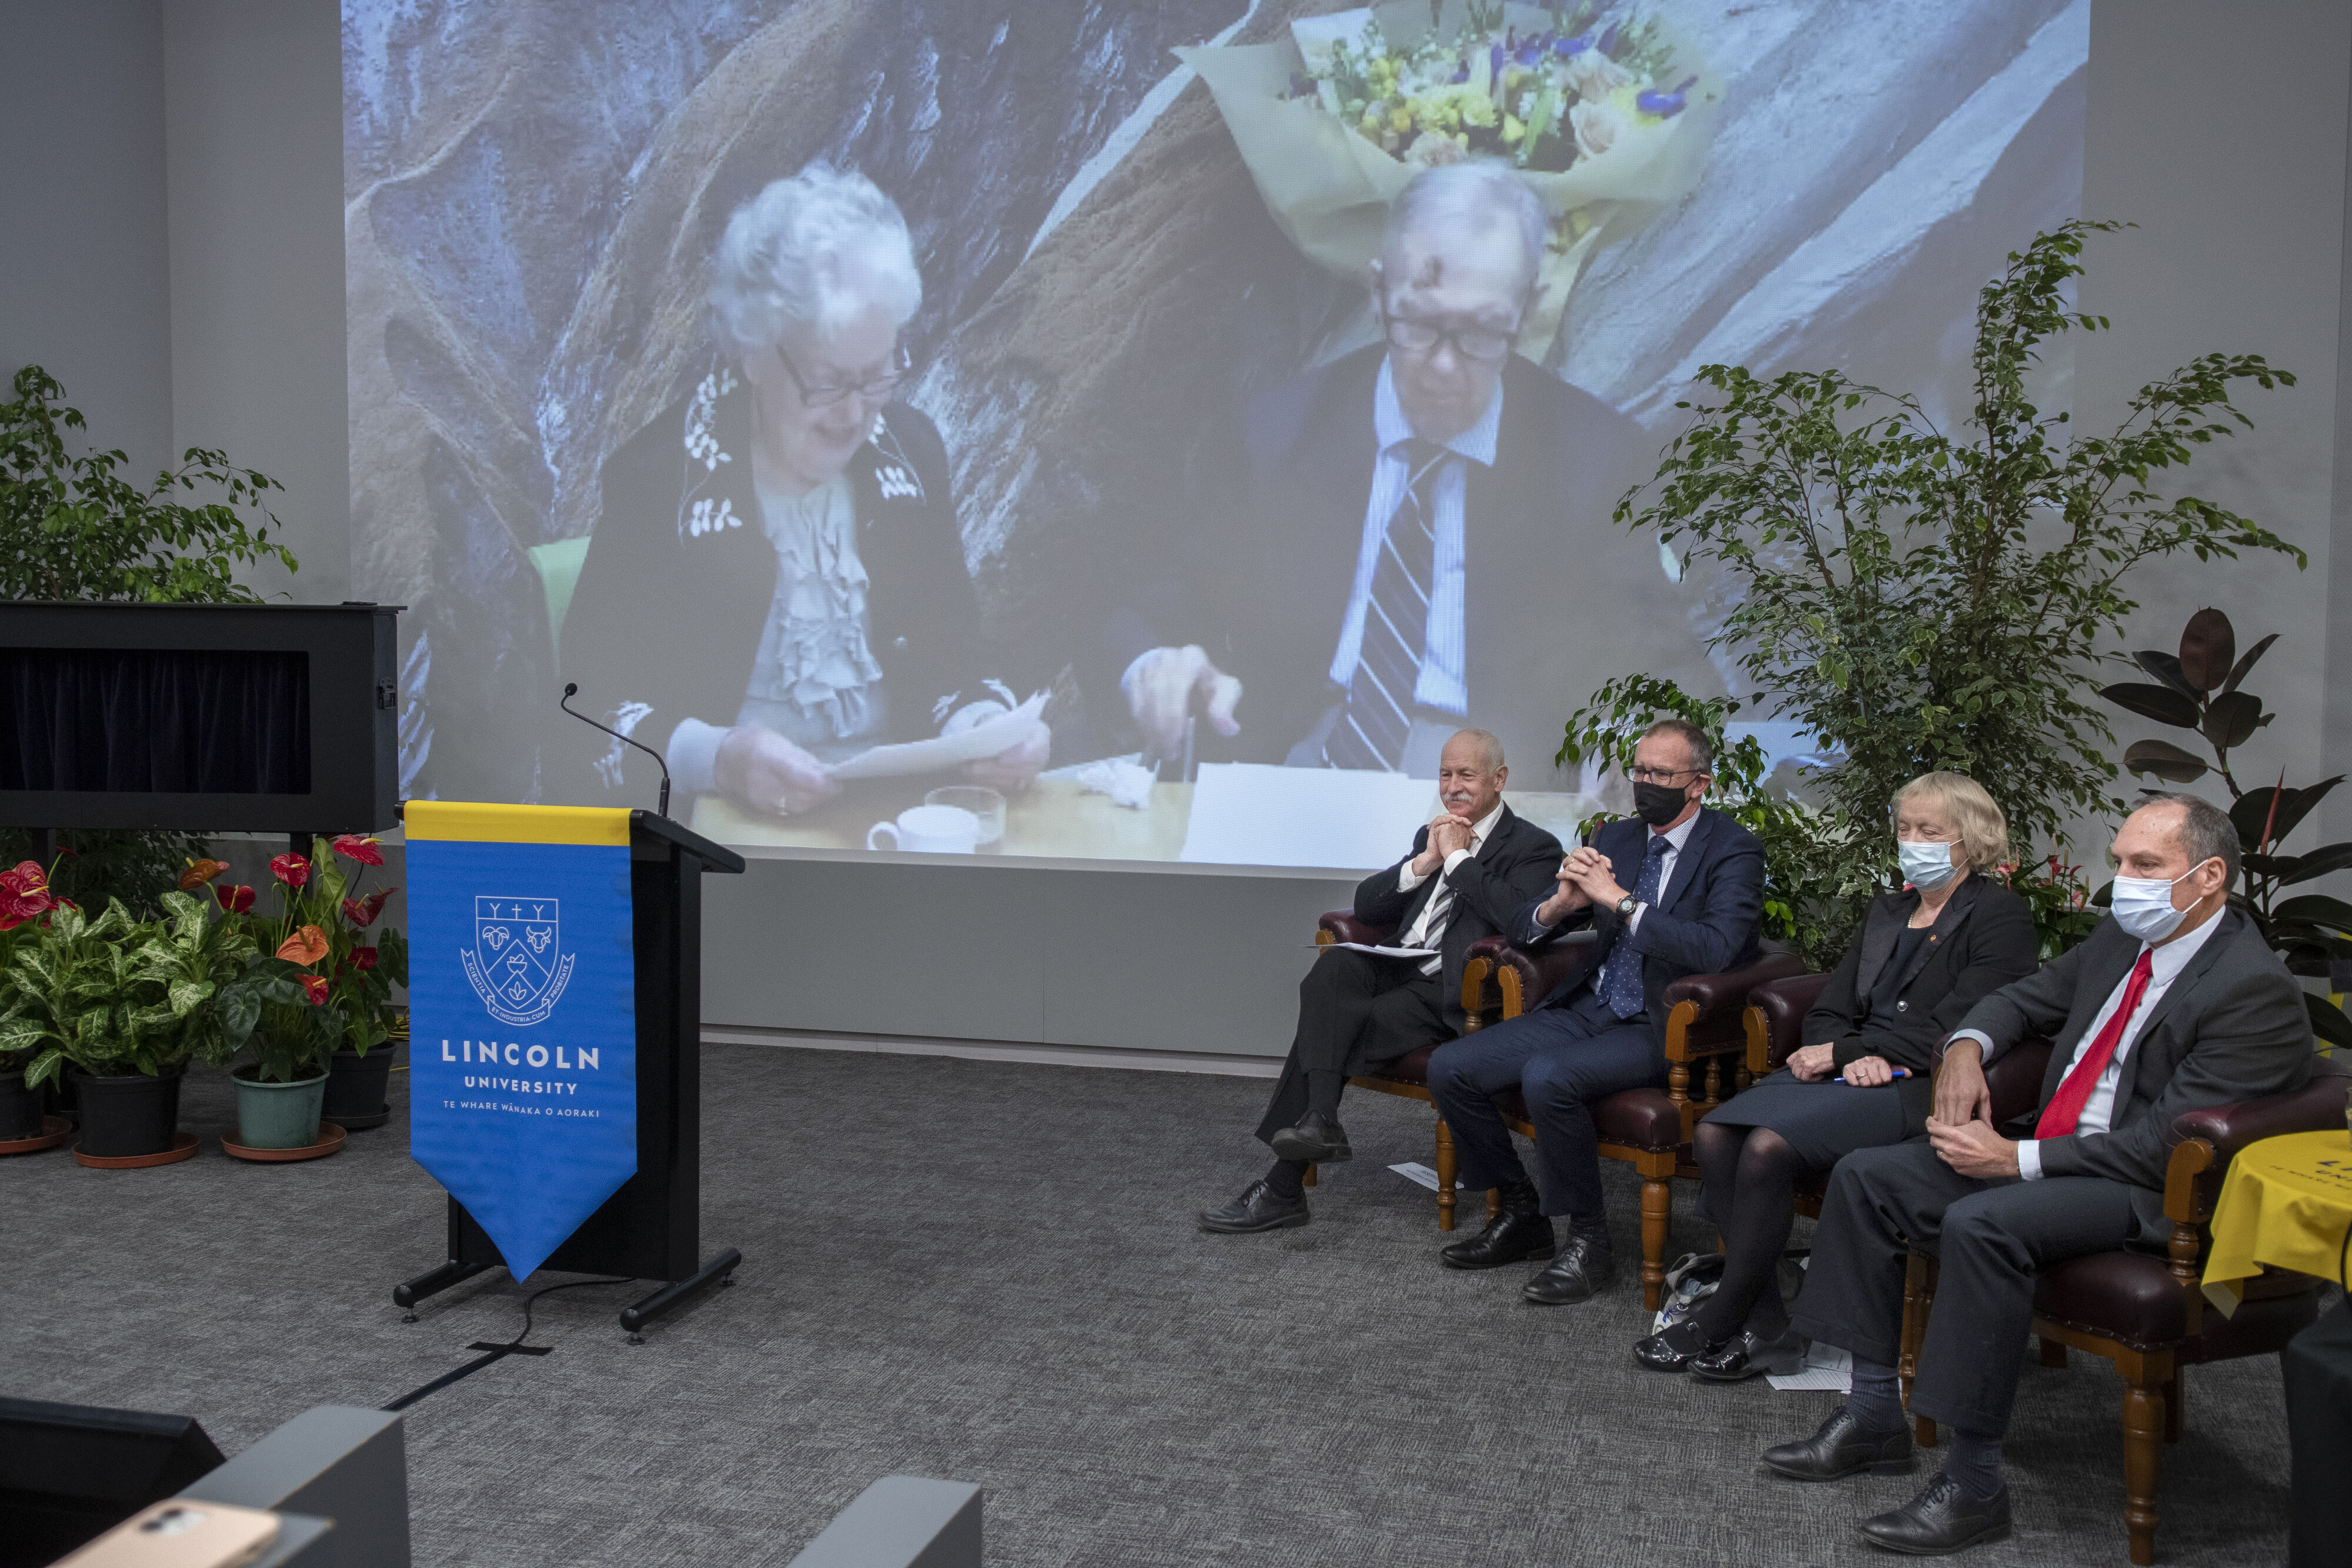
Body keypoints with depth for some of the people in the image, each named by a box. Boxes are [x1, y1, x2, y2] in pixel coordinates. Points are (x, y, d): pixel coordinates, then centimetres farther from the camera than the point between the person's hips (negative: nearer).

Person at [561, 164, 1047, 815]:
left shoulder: (911, 450, 6)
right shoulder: (656, 475, -8)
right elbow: (595, 693, -7)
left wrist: (986, 725, -10)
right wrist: (716, 760, -25)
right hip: (722, 827, -3)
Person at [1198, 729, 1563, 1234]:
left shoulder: (1534, 848, 1)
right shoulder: (1433, 836, 23)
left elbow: (1517, 916, -20)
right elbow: (1366, 906, 14)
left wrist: (1457, 858, -11)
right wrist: (1424, 863, 0)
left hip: (1450, 994, -6)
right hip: (1396, 970, 6)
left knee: (1322, 1030, -23)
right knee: (1334, 964, -28)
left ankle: (1283, 1188, -18)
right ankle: (1319, 1119, -34)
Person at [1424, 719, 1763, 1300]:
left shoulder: (1733, 850, -7)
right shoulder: (1616, 839, 11)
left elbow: (1716, 950, -25)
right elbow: (1525, 929, 12)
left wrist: (1620, 900, -24)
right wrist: (1560, 904, -12)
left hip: (1662, 1029, -7)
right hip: (1590, 1008, 7)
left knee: (1547, 1077, -33)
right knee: (1449, 1068, -8)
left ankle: (1589, 1242, -14)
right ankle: (1522, 1215, 8)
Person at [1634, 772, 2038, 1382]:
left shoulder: (2002, 916, 0)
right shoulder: (1887, 910, 23)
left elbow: (1948, 1031, -11)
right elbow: (1828, 1010, 16)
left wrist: (1841, 1052, -10)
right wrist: (1855, 1057, -7)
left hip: (1922, 1089, -7)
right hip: (1850, 1073, 7)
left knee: (1768, 1145, -30)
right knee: (1714, 1133, -21)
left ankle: (1720, 1320, -15)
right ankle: (1765, 1323, -17)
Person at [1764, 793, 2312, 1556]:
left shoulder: (2258, 990, -17)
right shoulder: (2122, 938, 9)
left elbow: (2167, 1144, -22)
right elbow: (2026, 997, 24)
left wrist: (2017, 1160, -23)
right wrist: (1966, 1047, 0)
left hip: (2153, 1190, -9)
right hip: (2060, 1152, 9)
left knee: (1981, 1224, -34)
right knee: (1865, 1176, -1)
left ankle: (1974, 1482, -22)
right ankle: (1874, 1415, 4)